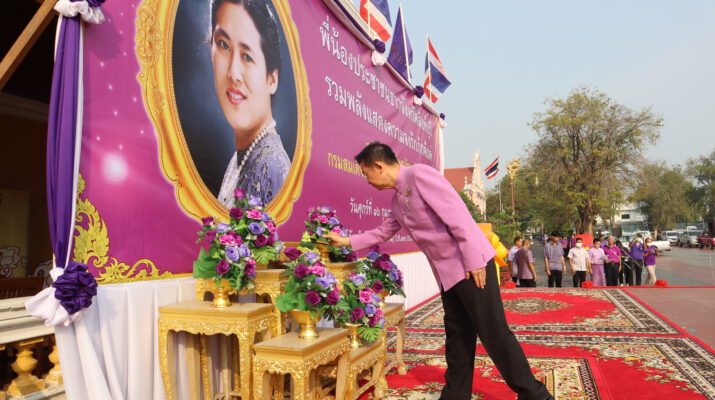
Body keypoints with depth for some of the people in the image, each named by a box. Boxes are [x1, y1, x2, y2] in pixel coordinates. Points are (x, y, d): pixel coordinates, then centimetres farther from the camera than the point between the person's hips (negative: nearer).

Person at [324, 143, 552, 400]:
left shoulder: (420, 175, -14)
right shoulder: (397, 199, 14)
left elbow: (457, 215, -20)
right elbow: (381, 233, 28)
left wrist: (473, 261, -21)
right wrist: (346, 241, 25)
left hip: (471, 264, -9)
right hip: (447, 272, 9)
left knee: (493, 333, -4)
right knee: (457, 335, 14)